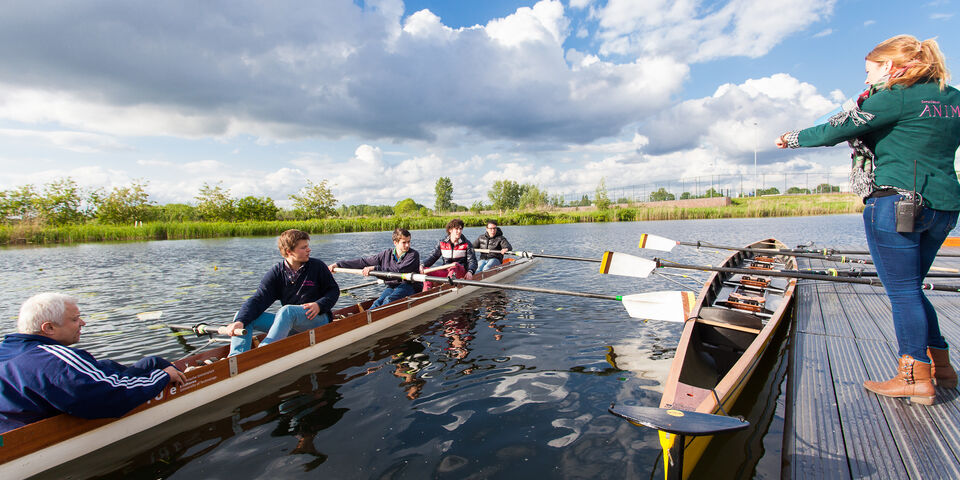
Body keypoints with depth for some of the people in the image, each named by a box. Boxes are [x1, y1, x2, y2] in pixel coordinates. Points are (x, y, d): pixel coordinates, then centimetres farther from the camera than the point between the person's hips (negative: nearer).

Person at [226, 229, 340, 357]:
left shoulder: (317, 266, 1)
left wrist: (319, 305, -13)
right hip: (290, 322, 4)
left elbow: (334, 290, 8)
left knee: (287, 310, -36)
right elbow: (258, 300, -5)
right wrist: (240, 321, -23)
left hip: (318, 319, -4)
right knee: (243, 316, -7)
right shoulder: (275, 273, 4)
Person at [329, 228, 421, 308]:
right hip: (391, 287, 4)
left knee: (388, 300, -32)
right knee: (378, 303, -25)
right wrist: (338, 264, 7)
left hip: (408, 286, -4)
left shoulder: (413, 254, -5)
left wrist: (374, 268, -21)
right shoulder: (387, 254, 8)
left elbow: (398, 270, -19)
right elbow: (364, 262, 9)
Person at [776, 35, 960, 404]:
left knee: (903, 291, -1)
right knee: (909, 289, 19)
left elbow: (837, 130, -9)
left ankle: (916, 378, 6)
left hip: (896, 203, -8)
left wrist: (793, 139, 5)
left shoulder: (896, 97, -9)